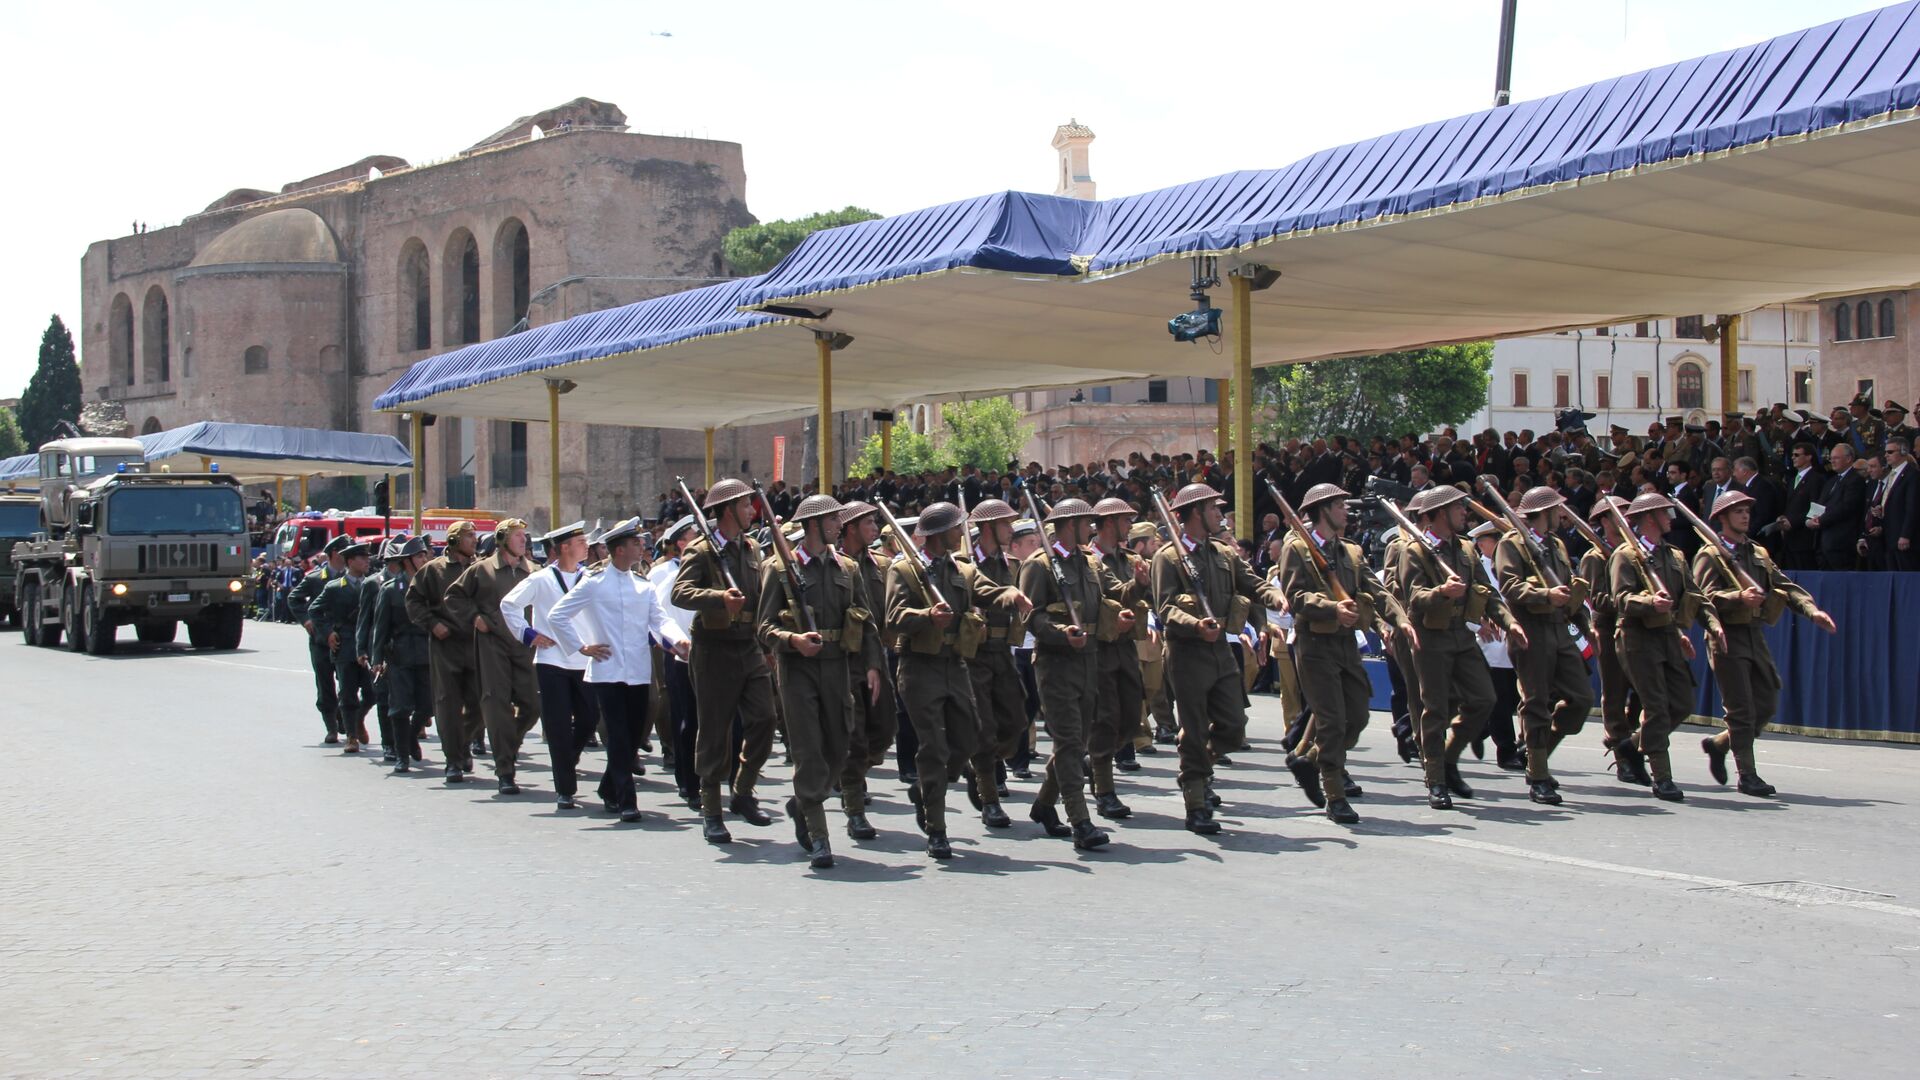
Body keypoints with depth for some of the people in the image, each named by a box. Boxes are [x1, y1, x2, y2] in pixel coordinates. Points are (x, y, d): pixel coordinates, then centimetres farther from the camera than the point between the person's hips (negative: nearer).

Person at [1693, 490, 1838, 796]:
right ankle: (1747, 775, 0)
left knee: (1767, 704, 7)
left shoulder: (1758, 554, 19)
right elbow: (1706, 595, -15)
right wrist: (1739, 597, -32)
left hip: (1755, 635, 7)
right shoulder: (1710, 555, -2)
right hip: (1728, 636, -7)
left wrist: (1812, 610, -6)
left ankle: (1718, 744, 25)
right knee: (1741, 708, -6)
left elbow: (1785, 586, 10)